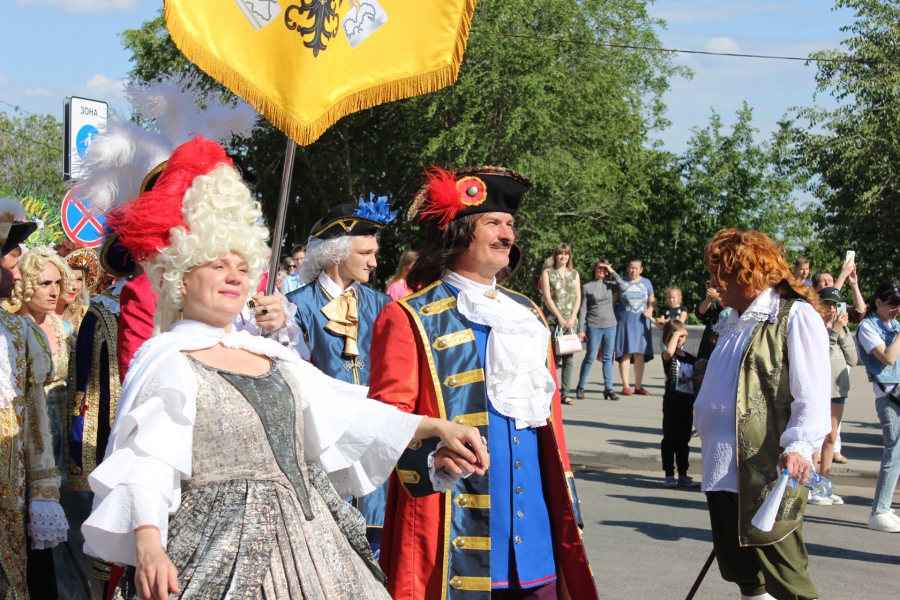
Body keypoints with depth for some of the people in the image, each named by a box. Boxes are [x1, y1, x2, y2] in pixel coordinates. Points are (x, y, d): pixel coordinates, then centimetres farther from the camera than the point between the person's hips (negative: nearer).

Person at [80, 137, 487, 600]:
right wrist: (147, 543, -34)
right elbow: (145, 459, -18)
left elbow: (343, 412, 17)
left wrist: (435, 427, 10)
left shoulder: (269, 354, 16)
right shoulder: (167, 361, -6)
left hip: (305, 544, 6)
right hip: (221, 551, -6)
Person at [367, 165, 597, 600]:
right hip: (454, 527, -6)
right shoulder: (408, 318, -4)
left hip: (533, 519, 6)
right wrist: (431, 457, -27)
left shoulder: (527, 314, 17)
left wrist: (565, 501, 17)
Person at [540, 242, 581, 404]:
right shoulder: (548, 273, 5)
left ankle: (565, 393, 3)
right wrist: (560, 318, -10)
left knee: (569, 359, 0)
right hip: (553, 320, -3)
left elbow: (578, 298, 9)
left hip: (570, 321, 3)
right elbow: (547, 297, -3)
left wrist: (572, 318, -4)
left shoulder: (574, 274, 14)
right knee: (554, 358, -7)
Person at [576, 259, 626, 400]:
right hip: (593, 326, -3)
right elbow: (583, 309, 0)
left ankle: (608, 388, 9)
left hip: (610, 326, 3)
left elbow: (623, 288, -13)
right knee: (590, 357, -1)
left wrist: (613, 272, -8)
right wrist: (581, 330, -4)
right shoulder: (587, 287, 1)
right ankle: (580, 387, 10)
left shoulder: (610, 285, 8)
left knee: (608, 358, 6)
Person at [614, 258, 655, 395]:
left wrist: (650, 310, -7)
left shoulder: (646, 283, 12)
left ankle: (638, 386, 10)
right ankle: (626, 386, -2)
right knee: (626, 353, -6)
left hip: (641, 323, 3)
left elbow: (652, 301, 15)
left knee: (640, 355, 4)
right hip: (624, 322, -3)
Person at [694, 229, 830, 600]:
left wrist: (799, 445, -28)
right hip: (723, 472, 9)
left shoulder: (795, 315, -6)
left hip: (767, 473, -9)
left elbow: (812, 391, -16)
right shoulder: (735, 324, 22)